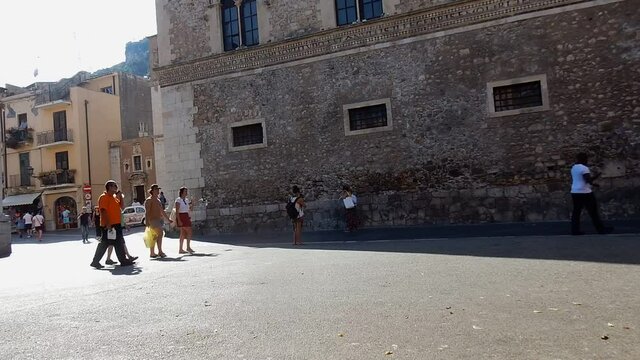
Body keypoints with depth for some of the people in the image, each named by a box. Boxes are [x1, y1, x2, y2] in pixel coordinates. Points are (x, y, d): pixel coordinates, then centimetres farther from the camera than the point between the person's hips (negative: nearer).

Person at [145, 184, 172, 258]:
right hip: (153, 220, -9)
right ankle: (160, 251, -22)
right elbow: (147, 212, -14)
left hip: (159, 220, 9)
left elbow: (162, 211, 28)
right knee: (160, 233, -22)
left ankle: (152, 253, 14)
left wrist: (168, 219, 28)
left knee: (155, 237, 10)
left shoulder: (158, 200, 21)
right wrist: (147, 222, -23)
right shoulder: (149, 200, -6)